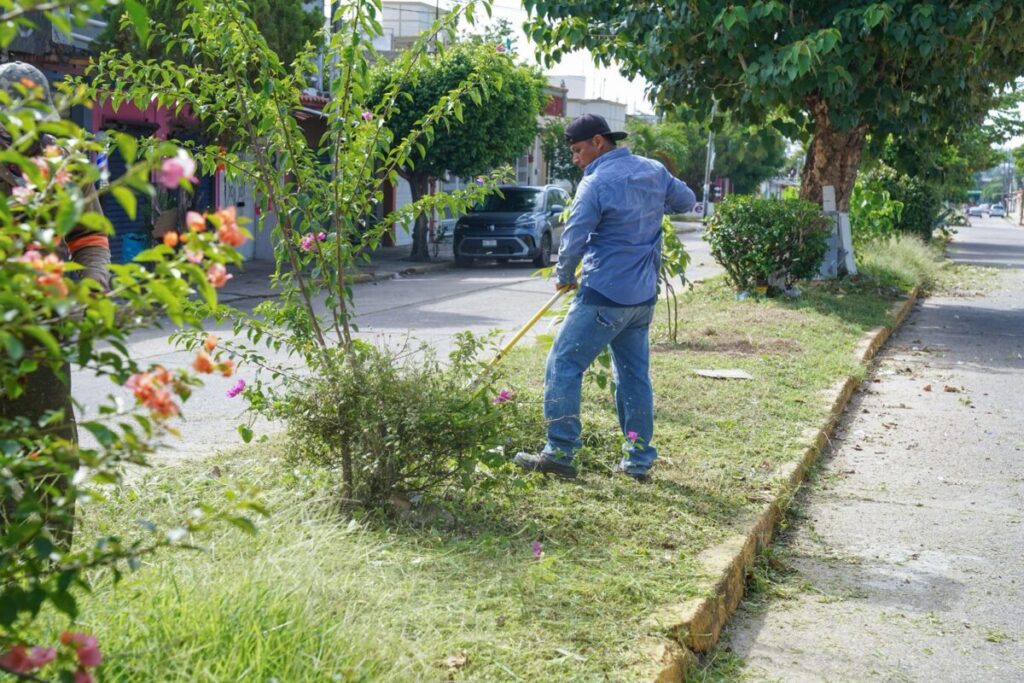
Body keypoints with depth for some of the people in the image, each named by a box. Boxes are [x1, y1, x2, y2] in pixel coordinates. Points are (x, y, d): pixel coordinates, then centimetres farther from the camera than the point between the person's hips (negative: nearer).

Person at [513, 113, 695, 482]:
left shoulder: (596, 183, -14)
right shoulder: (654, 171, 7)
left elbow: (573, 241, -14)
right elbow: (687, 200, 22)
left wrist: (564, 278, 3)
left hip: (604, 297, -8)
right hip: (643, 297, 8)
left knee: (563, 366, -1)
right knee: (634, 375, 13)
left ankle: (560, 452, -3)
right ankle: (639, 460, 17)